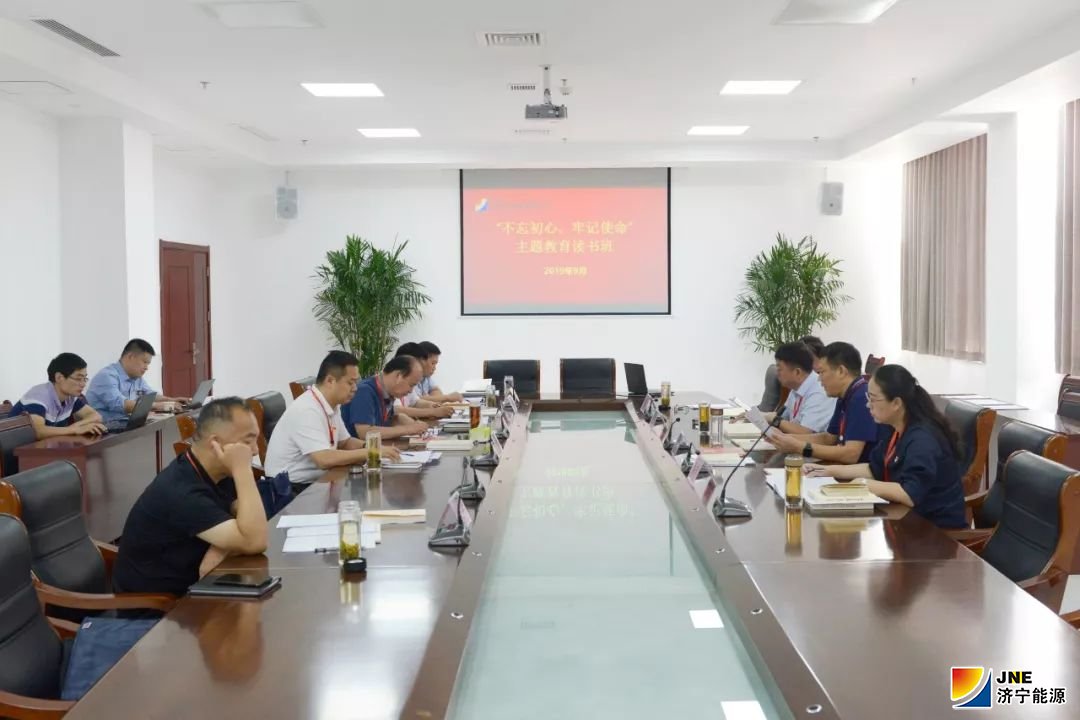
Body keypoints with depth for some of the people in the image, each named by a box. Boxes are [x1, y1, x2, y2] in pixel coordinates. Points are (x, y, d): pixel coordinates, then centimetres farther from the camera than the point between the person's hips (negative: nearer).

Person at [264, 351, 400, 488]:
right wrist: (370, 452, -22)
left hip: (316, 481, 8)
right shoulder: (306, 410, -22)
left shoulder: (332, 405, 5)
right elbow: (324, 459, -29)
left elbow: (345, 442, 18)